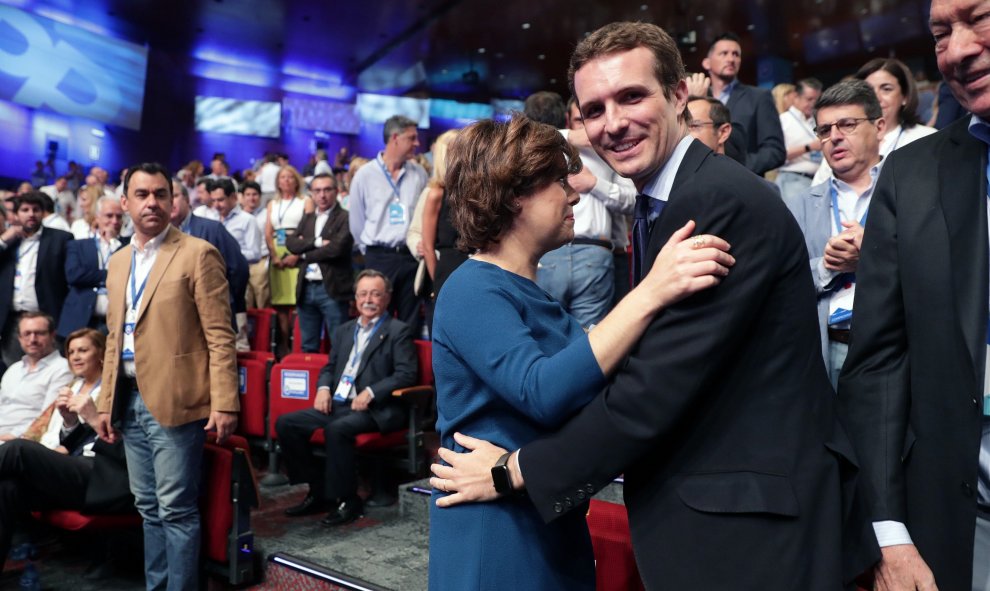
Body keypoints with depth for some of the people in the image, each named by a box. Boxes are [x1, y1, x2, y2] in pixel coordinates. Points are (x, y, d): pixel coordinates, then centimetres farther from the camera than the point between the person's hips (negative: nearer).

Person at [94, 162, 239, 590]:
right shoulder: (118, 262, 15)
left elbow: (220, 336, -11)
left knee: (176, 509, -1)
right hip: (129, 401, 7)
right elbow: (114, 339, 18)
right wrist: (105, 403, 15)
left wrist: (224, 403, -15)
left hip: (174, 401, -7)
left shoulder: (197, 254, -7)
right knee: (149, 507, 16)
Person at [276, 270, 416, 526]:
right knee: (285, 423, -7)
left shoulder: (398, 331, 0)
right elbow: (329, 367, 25)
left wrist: (371, 393, -20)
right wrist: (323, 388, 3)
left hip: (375, 409, -7)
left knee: (336, 429, -34)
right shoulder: (343, 331, 21)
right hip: (337, 405, 7)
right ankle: (318, 491, 2)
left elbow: (406, 374, -9)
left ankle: (346, 500, -16)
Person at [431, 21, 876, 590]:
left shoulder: (727, 201, -21)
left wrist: (514, 471, -15)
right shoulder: (659, 207, 9)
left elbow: (659, 385, -24)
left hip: (755, 524, -8)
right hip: (703, 511, 9)